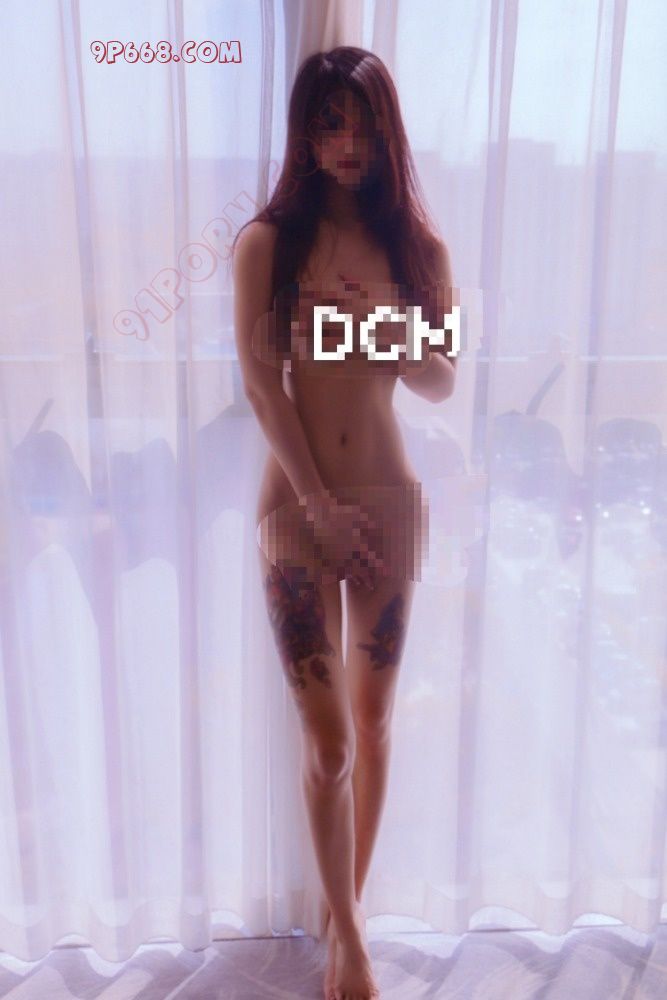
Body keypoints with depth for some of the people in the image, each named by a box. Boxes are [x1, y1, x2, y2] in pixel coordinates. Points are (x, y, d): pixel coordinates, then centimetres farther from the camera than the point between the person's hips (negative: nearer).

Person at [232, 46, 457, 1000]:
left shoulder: (418, 247, 4)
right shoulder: (267, 242, -3)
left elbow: (443, 381, 5)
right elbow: (260, 383, -8)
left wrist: (378, 332, -16)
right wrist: (321, 506, -12)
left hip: (389, 499, 3)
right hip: (294, 504, -2)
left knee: (373, 719, 12)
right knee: (328, 740, 2)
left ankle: (347, 906, 35)